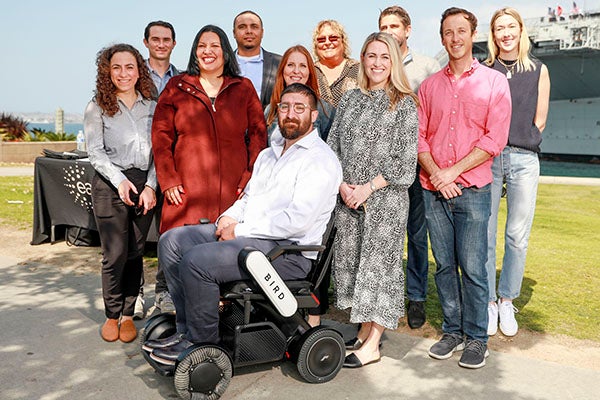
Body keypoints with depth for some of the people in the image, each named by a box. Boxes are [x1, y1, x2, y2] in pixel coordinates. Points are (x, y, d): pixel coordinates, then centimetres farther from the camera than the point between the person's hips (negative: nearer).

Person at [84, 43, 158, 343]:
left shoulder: (151, 106, 11)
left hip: (145, 185, 2)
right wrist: (120, 179, -14)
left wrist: (150, 186, -4)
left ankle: (128, 315, 18)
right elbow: (94, 151, -1)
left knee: (135, 253, 4)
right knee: (115, 254, -5)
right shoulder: (97, 107, 5)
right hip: (110, 185, -2)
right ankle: (111, 315, 14)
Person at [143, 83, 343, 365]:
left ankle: (201, 343, -5)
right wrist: (228, 218, 1)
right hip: (244, 234, 9)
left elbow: (297, 220, -21)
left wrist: (239, 230, -15)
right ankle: (186, 329, 4)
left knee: (197, 260, -25)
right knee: (172, 241, 1)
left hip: (288, 250, -9)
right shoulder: (268, 154, 19)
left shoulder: (321, 160, -10)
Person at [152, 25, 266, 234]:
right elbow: (161, 136, 9)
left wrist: (250, 179, -1)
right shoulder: (176, 87, 12)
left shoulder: (244, 88, 13)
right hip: (186, 192, 0)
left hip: (233, 190, 1)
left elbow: (258, 134, 10)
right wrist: (168, 180, -1)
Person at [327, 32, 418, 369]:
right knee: (351, 260, 10)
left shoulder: (404, 104, -3)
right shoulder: (350, 99, 11)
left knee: (379, 263, -1)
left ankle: (373, 344, 8)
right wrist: (343, 185, -5)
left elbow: (406, 159, -8)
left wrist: (368, 188, -13)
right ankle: (365, 329, 26)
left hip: (386, 198, -5)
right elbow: (333, 146, 9)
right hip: (348, 198, 5)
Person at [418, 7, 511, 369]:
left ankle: (477, 338, 13)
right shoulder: (430, 85, 12)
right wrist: (435, 174, -9)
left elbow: (495, 139, -5)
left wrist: (453, 172, -11)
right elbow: (419, 136, 8)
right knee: (445, 265, 8)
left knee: (473, 268, -1)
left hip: (473, 190, -3)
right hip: (434, 190, 3)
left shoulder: (495, 81, 4)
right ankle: (452, 331, 21)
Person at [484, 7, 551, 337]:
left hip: (523, 159, 1)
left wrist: (519, 143, 7)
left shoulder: (538, 70, 11)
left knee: (518, 236, 1)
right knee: (484, 234, -1)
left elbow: (539, 119, 12)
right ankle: (488, 302, 11)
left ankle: (507, 302, 15)